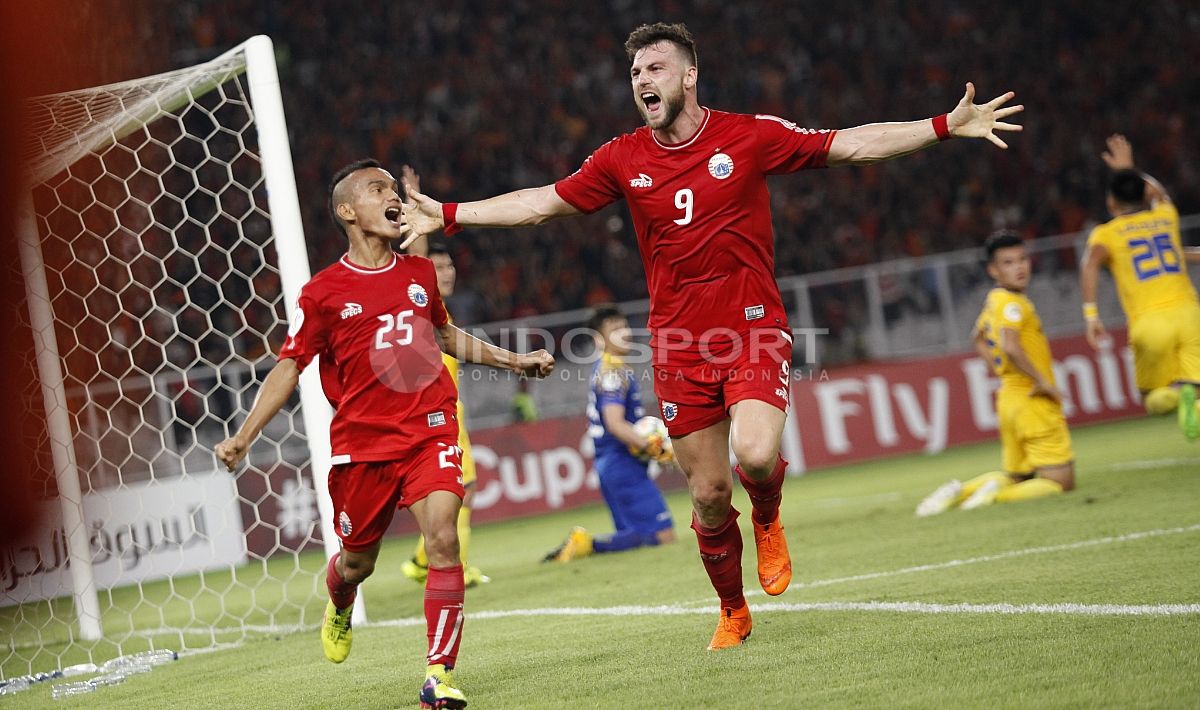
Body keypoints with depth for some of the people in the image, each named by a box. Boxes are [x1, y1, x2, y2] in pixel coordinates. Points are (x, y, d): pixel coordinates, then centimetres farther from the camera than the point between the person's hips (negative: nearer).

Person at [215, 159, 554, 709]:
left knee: (443, 540, -19)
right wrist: (243, 438, -12)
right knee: (358, 563, 11)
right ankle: (339, 608, 51)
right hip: (361, 442, -2)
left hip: (429, 431, 2)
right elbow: (288, 368, -2)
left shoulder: (419, 274, 9)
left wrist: (513, 361, 27)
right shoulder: (323, 293, -4)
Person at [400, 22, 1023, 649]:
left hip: (753, 328, -2)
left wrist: (947, 126, -7)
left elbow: (853, 145, 0)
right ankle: (732, 613, 28)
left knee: (755, 454, -27)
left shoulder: (749, 136, -3)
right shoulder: (623, 159, 4)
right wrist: (447, 214, 8)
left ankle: (768, 521, 10)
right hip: (678, 346, 3)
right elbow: (542, 202, 12)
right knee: (708, 495, 4)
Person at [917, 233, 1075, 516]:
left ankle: (959, 491, 4)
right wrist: (1042, 381, -22)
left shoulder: (994, 300, 12)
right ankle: (997, 495, -22)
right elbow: (1010, 346, -33)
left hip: (1009, 397, 9)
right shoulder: (1011, 302, -16)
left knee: (1016, 476, 21)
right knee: (1061, 480, -6)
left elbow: (978, 338, 30)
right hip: (1033, 402, -9)